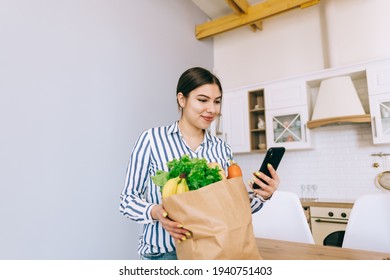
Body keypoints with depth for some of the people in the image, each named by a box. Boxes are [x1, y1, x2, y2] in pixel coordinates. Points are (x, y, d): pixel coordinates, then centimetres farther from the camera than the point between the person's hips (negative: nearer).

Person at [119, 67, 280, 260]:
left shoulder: (222, 149, 1)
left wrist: (260, 195, -14)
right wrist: (155, 212, -25)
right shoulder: (151, 139, -10)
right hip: (164, 252, -3)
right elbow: (128, 199, -7)